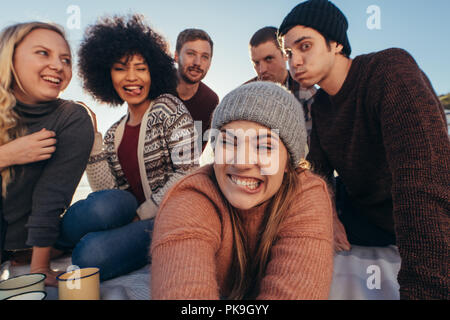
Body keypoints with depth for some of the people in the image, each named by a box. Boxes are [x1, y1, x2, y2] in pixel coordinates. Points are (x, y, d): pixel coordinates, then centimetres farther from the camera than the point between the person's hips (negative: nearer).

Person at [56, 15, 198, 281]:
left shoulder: (168, 107, -2)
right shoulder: (114, 133, 12)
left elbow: (186, 172, -11)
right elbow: (107, 190, 2)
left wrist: (141, 215, -14)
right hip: (133, 214, 4)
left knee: (92, 254, -28)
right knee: (105, 203, -32)